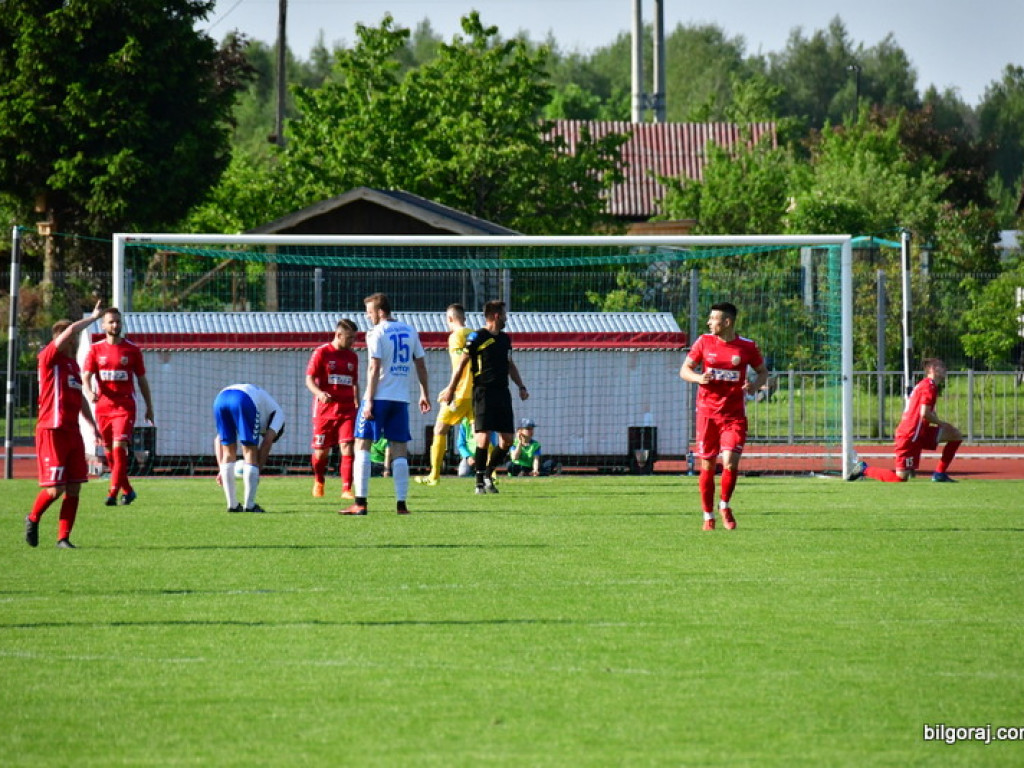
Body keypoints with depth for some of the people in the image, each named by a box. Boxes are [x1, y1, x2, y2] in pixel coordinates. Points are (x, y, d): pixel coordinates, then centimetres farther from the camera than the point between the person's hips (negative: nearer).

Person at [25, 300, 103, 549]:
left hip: (72, 432, 8)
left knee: (74, 488, 2)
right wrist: (93, 318, -7)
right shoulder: (49, 358, -6)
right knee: (55, 488, -9)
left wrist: (92, 423, 28)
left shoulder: (73, 363, 18)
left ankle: (63, 538, 7)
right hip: (52, 431, -8)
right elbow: (70, 331, -19)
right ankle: (33, 519, 17)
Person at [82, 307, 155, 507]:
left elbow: (142, 380, 11)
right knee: (110, 452, 6)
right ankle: (127, 490, 20)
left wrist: (149, 408, 13)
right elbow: (86, 375, -2)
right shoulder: (96, 350, 6)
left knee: (119, 447, -17)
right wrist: (90, 392, -24)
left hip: (125, 406, -3)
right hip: (103, 406, 3)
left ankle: (113, 493, -20)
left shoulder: (132, 350, 4)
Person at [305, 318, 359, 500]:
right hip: (325, 409, -3)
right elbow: (309, 379, -6)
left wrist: (357, 404, 17)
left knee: (348, 447, -12)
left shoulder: (352, 357, 13)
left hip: (347, 409, 3)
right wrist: (319, 393, -25)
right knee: (321, 451, 6)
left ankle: (347, 489, -11)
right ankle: (319, 482, 33)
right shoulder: (321, 352, -2)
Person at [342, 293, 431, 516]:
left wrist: (369, 401, -12)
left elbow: (374, 369, -13)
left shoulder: (377, 333, -7)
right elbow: (421, 365, 13)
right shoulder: (409, 331, 10)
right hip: (401, 398, 5)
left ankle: (360, 503, -7)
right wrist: (424, 394, 22)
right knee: (399, 451, 7)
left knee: (362, 445, 0)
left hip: (379, 397, -5)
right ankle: (401, 503, 1)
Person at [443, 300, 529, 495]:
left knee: (507, 439, 1)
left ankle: (488, 473, 18)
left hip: (502, 392, 7)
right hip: (483, 392, -7)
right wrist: (451, 389, -5)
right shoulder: (477, 338, -5)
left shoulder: (505, 339, 17)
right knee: (484, 436, -12)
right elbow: (462, 364, -3)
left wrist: (521, 386, 18)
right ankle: (480, 482, -6)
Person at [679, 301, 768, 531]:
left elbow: (763, 371, 13)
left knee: (730, 462, -14)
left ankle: (725, 506, 12)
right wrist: (698, 378, -16)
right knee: (707, 466, 3)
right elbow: (684, 370, 6)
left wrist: (755, 385, -9)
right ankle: (708, 516, 17)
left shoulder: (747, 347, -1)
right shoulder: (704, 342, 2)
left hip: (734, 414, -1)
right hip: (707, 411, 1)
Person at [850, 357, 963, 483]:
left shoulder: (923, 385, 18)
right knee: (901, 478, -12)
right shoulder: (929, 386, -12)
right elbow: (924, 414, -22)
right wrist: (941, 423, -6)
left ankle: (939, 474, 9)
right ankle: (864, 469, 5)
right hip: (910, 435, -10)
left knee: (956, 435, 7)